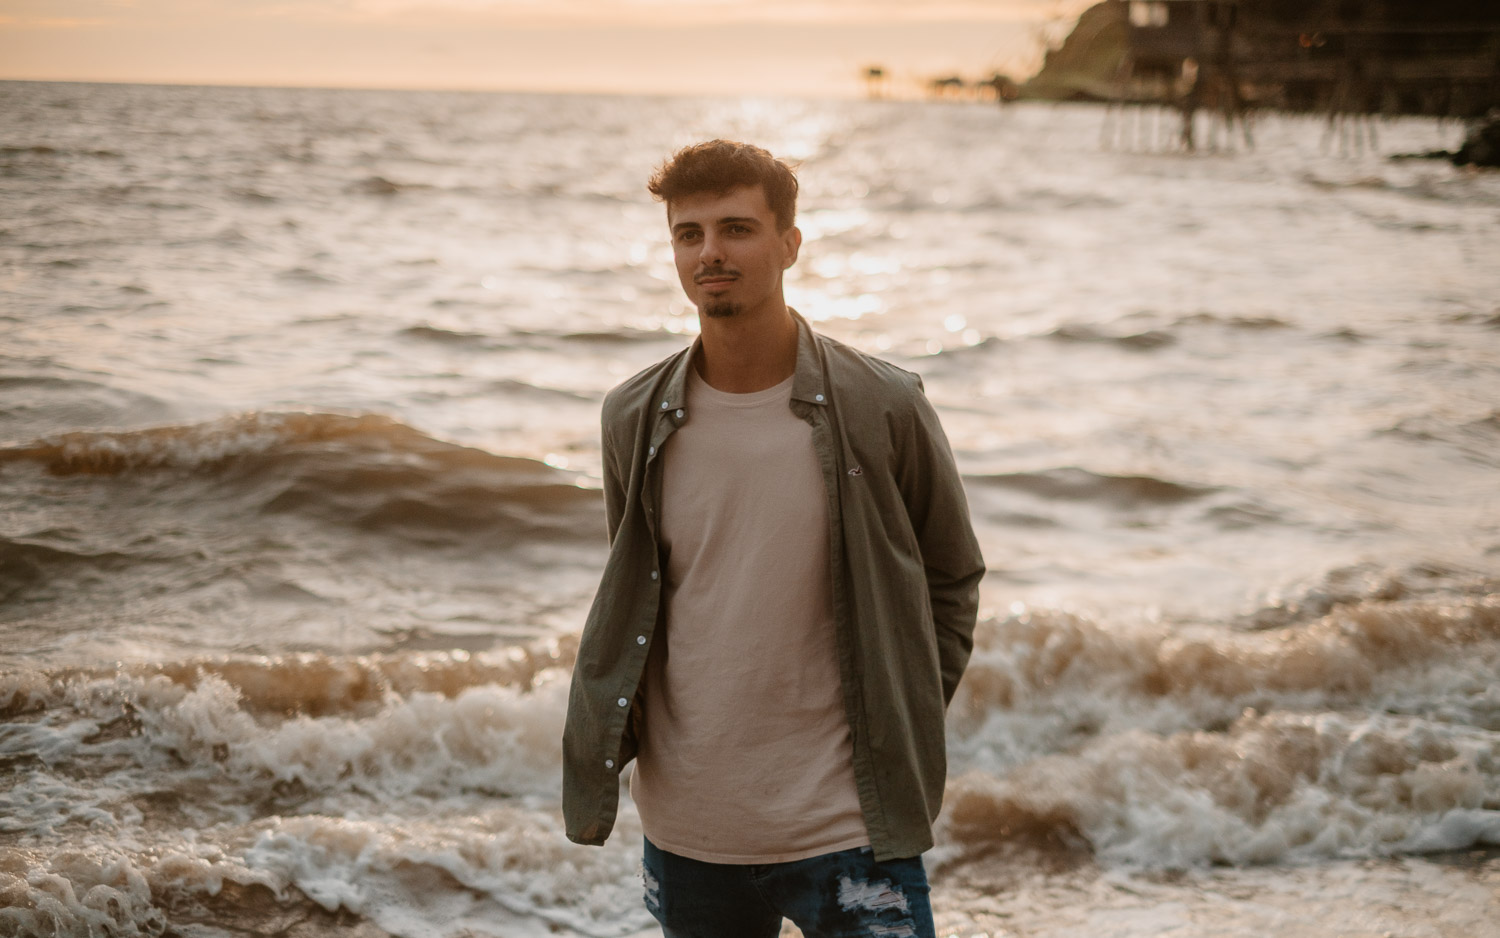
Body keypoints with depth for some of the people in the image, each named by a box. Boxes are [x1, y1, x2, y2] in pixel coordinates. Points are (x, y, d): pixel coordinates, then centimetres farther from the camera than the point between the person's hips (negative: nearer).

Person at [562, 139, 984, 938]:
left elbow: (952, 579, 5)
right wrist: (609, 740, 7)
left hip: (849, 832, -3)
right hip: (688, 832, 3)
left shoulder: (882, 408, -7)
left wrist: (905, 731, -1)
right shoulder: (636, 420, 1)